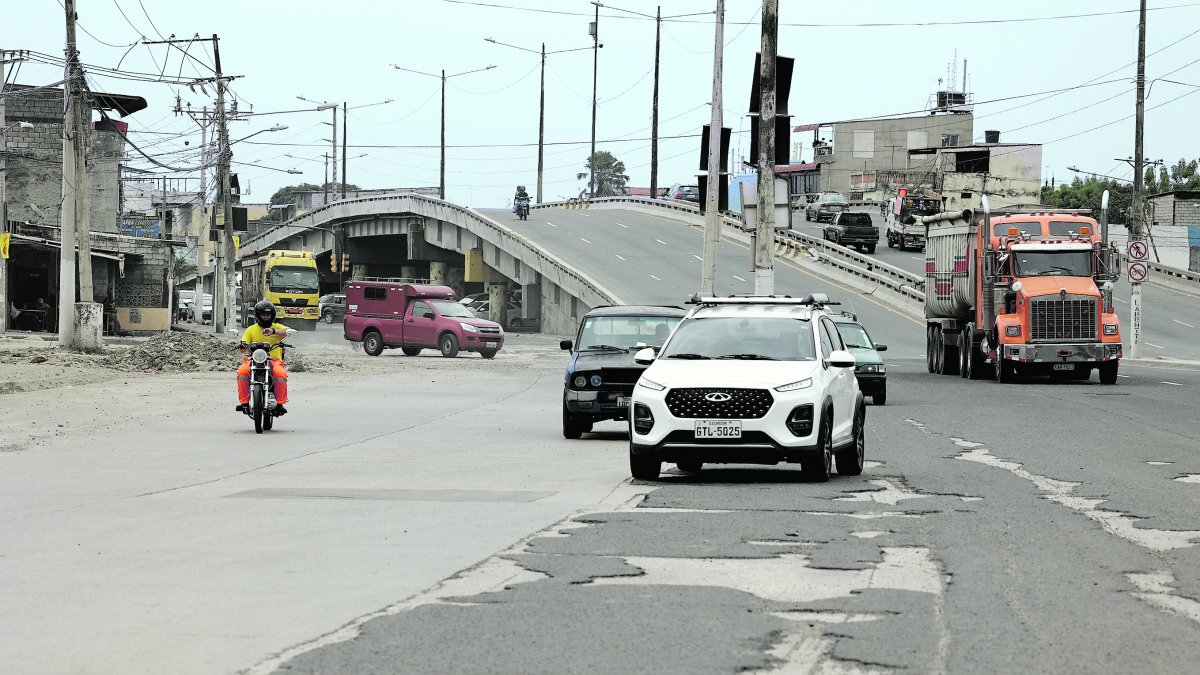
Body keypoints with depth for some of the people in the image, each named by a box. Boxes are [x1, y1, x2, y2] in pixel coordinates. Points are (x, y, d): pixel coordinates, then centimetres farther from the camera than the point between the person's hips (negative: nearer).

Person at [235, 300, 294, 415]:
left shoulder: (277, 327, 12)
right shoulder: (251, 329, 14)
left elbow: (289, 331, -9)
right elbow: (243, 345, 6)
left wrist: (273, 331, -26)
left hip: (274, 360, -1)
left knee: (280, 374, -33)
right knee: (242, 372, -29)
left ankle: (280, 404, -24)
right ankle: (244, 402, -23)